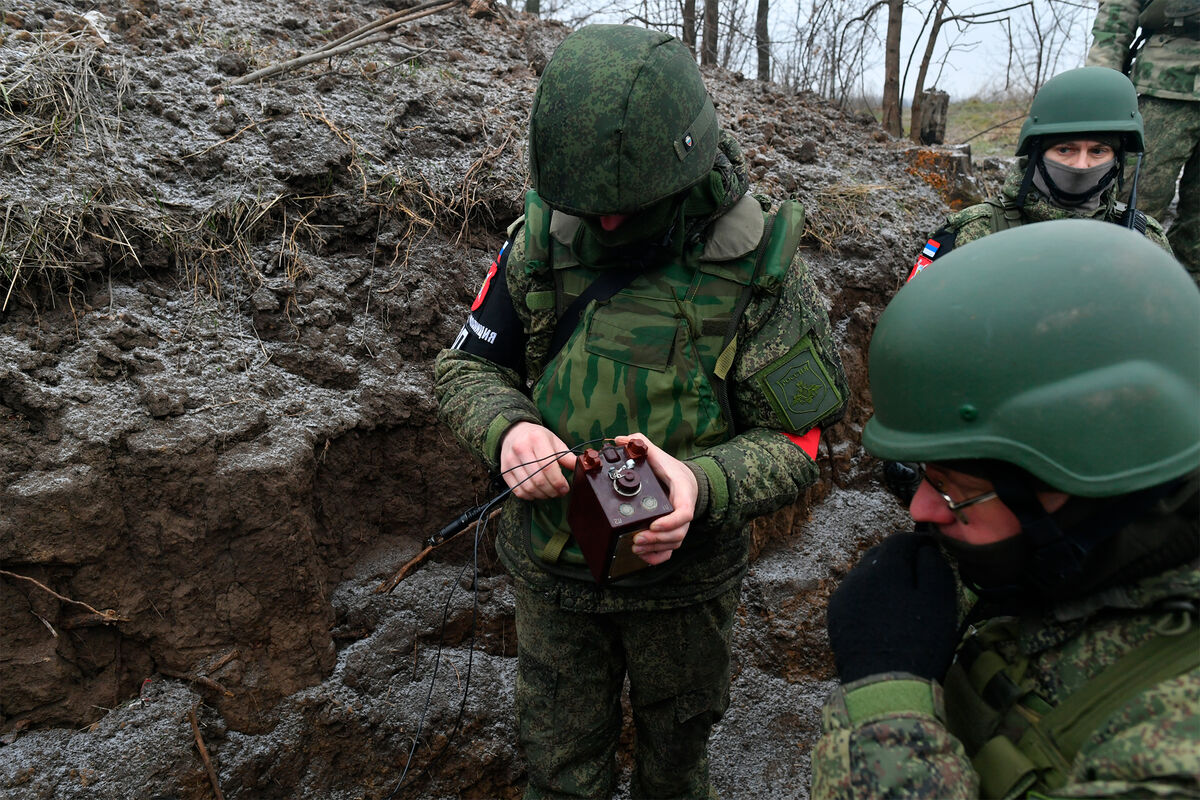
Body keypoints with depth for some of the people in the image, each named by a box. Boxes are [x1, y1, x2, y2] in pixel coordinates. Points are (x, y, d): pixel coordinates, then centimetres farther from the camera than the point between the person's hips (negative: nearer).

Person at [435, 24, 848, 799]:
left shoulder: (757, 270, -18)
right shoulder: (545, 237, -10)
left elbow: (794, 442, -14)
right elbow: (469, 365, -1)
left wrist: (702, 483, -34)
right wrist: (507, 429, -24)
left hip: (682, 575, -1)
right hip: (552, 564, 2)